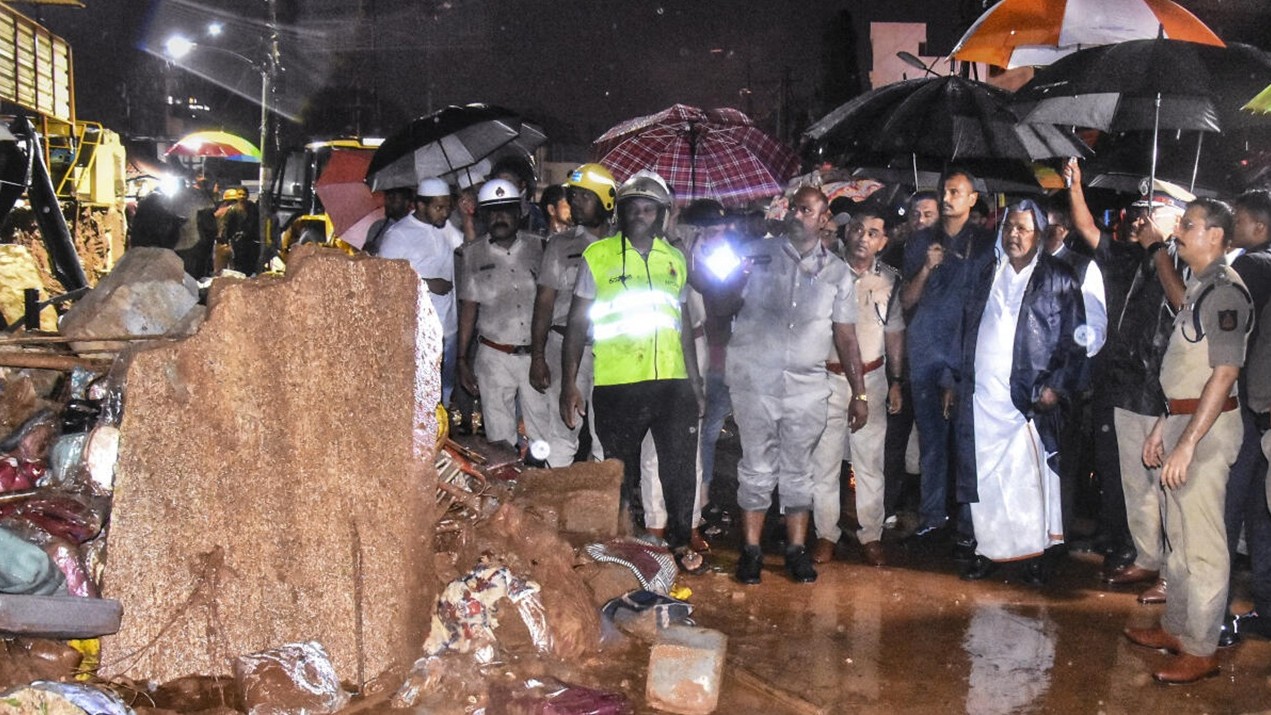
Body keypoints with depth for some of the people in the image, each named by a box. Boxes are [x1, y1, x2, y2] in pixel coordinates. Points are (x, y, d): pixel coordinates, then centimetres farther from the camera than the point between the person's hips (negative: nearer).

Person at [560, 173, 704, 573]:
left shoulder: (675, 259, 11)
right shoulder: (598, 256, 1)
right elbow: (577, 323, 1)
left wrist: (694, 381, 16)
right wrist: (569, 385, -4)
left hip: (671, 381, 3)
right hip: (616, 385, -2)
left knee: (680, 465, 4)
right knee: (622, 471, 8)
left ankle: (680, 541, 21)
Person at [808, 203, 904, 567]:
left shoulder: (889, 279, 5)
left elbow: (895, 333, 12)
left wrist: (896, 382, 10)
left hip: (871, 379, 2)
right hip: (827, 377, -2)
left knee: (870, 461, 5)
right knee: (824, 459, 1)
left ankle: (870, 536, 14)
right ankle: (825, 534, 12)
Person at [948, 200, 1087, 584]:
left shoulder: (1058, 279, 1)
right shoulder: (986, 274, 13)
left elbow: (1074, 340, -2)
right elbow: (966, 330, 16)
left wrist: (1057, 386, -10)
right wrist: (955, 379, 12)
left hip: (1029, 395, -4)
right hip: (981, 394, 4)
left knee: (1030, 475, 0)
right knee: (984, 475, 6)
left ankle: (1035, 552, 13)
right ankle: (989, 549, 18)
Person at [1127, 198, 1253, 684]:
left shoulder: (1224, 290, -16)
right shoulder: (1198, 286, 14)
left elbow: (1225, 373, -23)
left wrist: (1188, 443, -25)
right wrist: (1164, 425, 19)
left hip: (1207, 425, -10)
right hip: (1182, 418, 10)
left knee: (1202, 541, -3)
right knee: (1178, 534, 17)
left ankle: (1201, 650, 6)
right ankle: (1177, 628, 29)